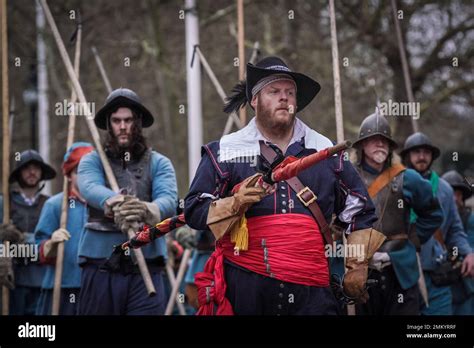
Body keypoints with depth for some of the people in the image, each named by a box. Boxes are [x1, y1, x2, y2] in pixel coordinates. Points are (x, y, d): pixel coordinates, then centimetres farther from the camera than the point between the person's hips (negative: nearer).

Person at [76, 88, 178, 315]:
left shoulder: (159, 163, 11)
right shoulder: (92, 161, 10)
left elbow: (169, 200, -9)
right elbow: (90, 188, -13)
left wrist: (148, 210, -34)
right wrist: (114, 204, -37)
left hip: (146, 269, 0)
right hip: (100, 268, 0)